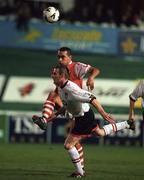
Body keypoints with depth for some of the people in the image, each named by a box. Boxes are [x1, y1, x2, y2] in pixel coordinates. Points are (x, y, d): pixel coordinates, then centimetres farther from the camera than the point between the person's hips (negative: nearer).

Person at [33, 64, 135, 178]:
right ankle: (127, 124, 47)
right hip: (79, 117, 10)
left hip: (84, 118, -10)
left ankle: (80, 172, 5)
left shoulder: (71, 89, -31)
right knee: (100, 133, 31)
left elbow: (91, 99, -32)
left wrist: (103, 114, -32)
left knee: (68, 145, -8)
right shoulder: (60, 88, -1)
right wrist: (56, 115, 15)